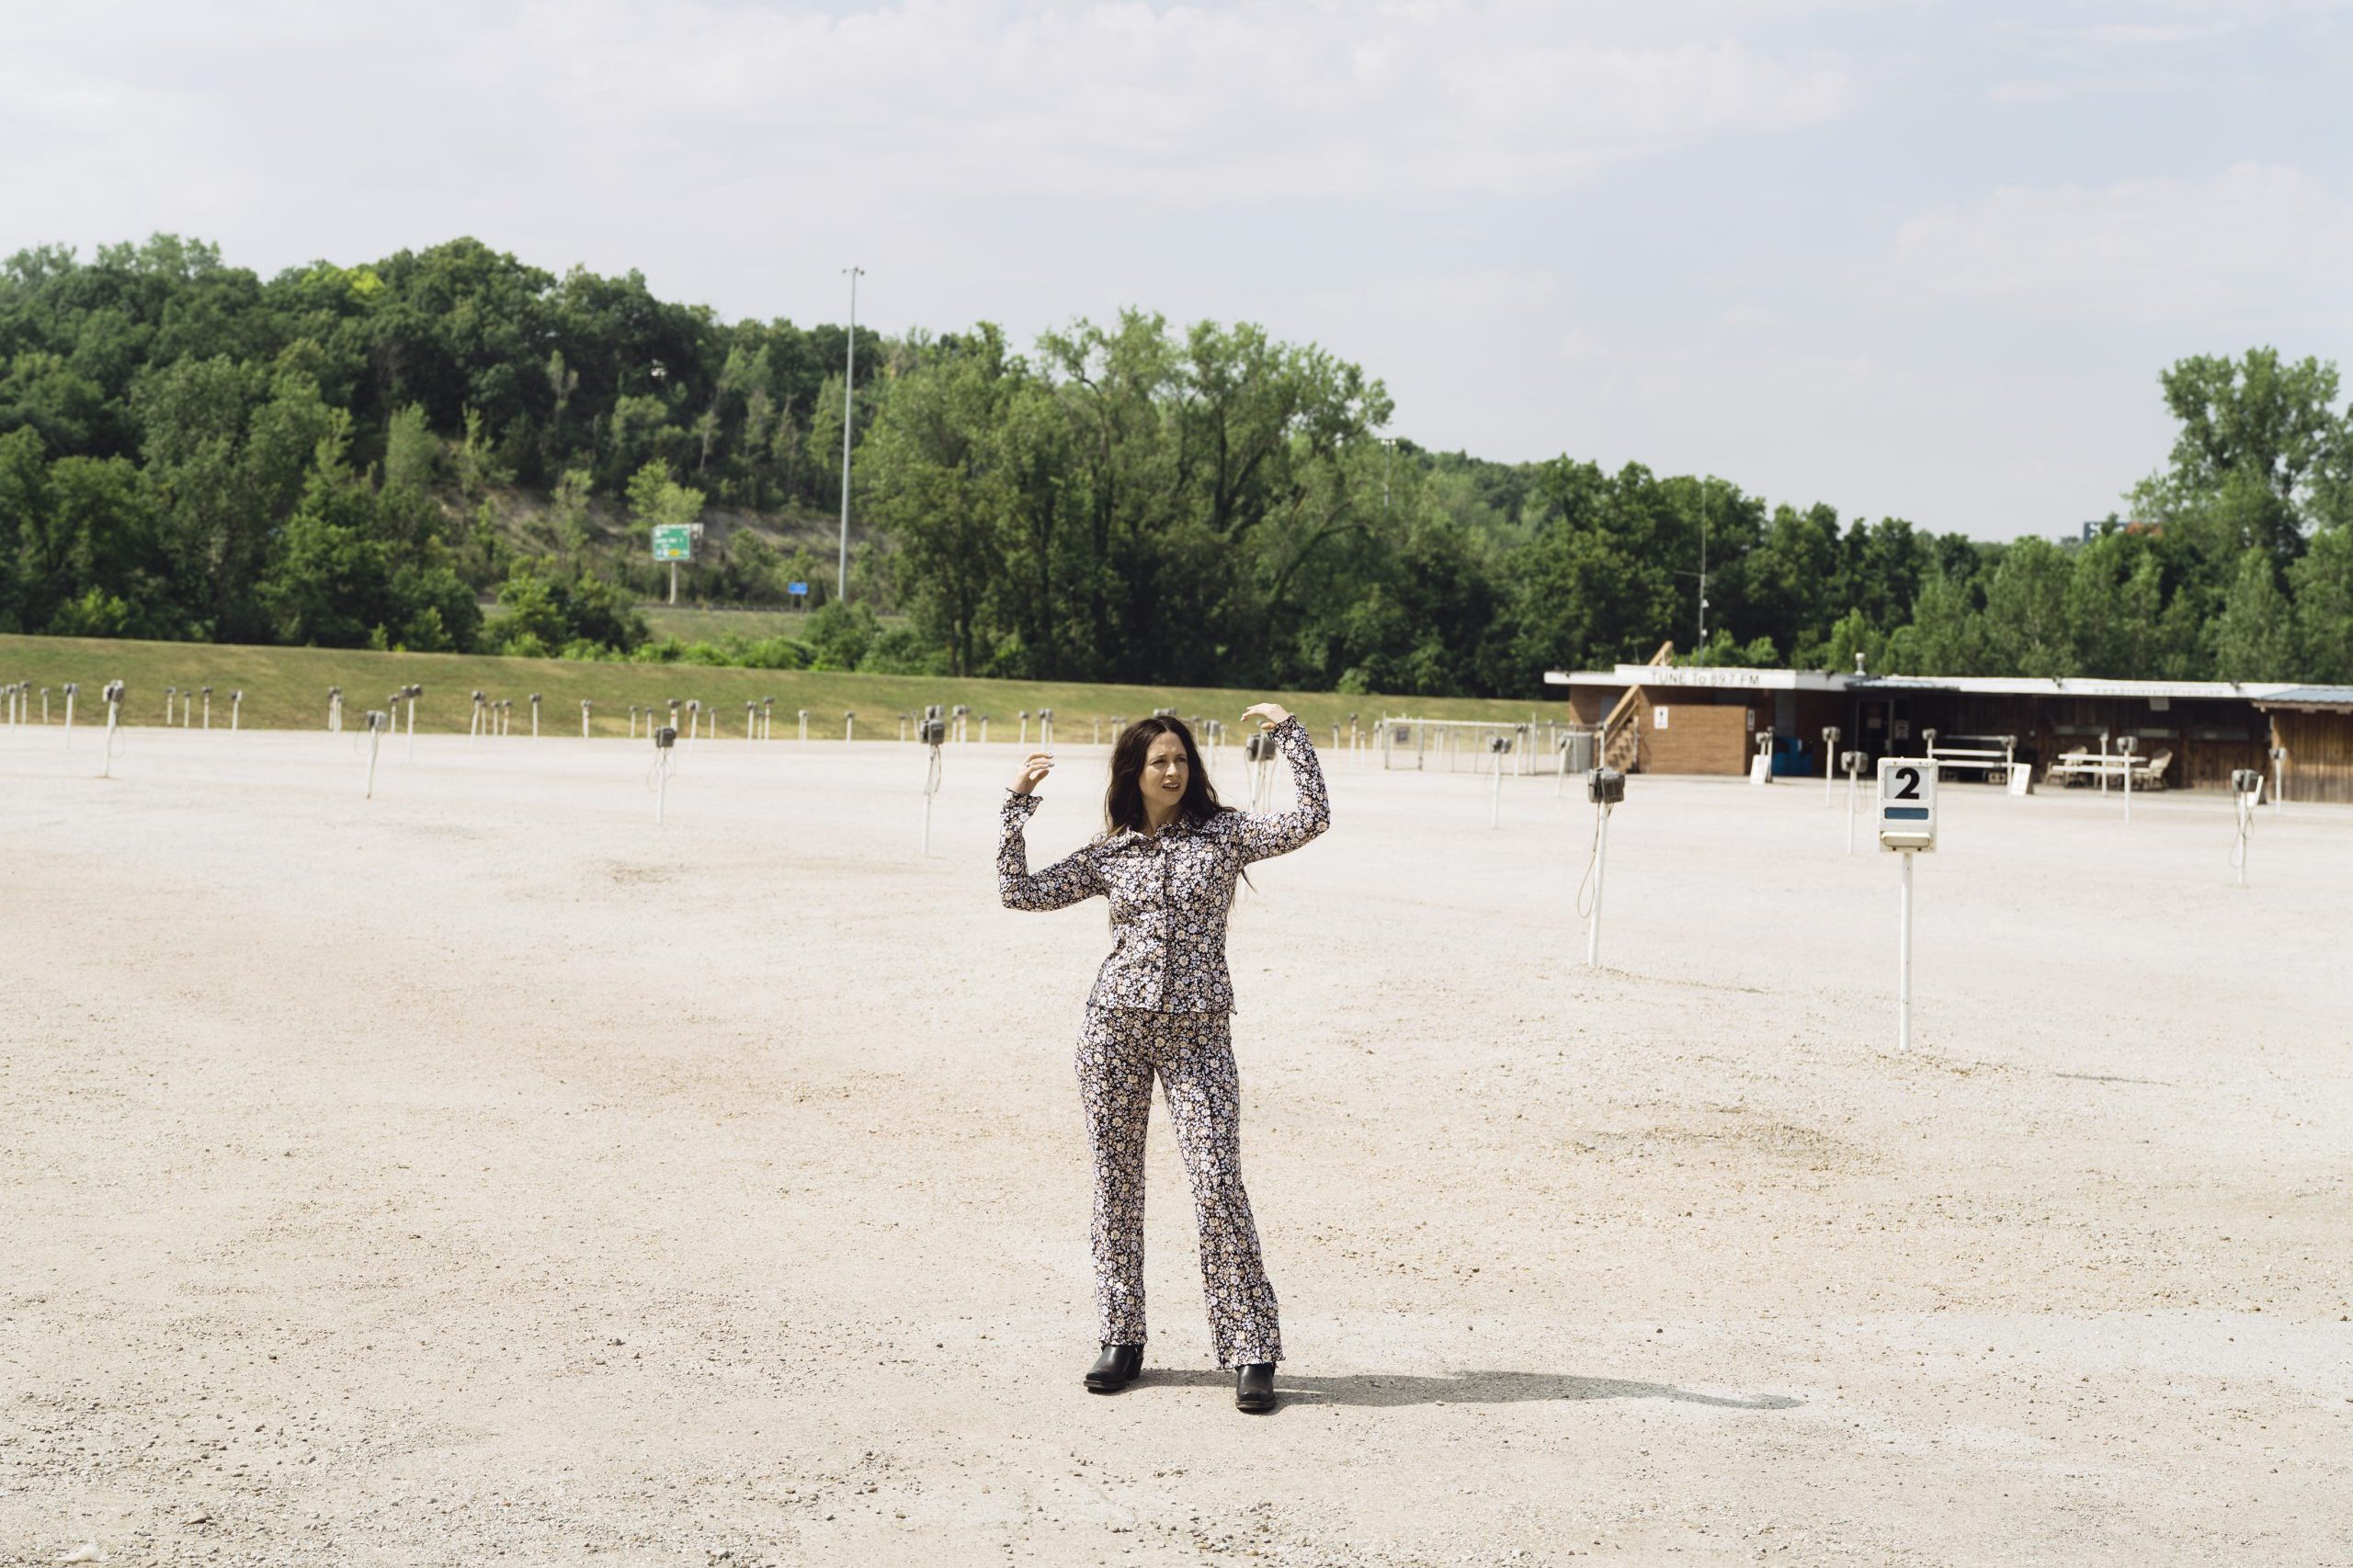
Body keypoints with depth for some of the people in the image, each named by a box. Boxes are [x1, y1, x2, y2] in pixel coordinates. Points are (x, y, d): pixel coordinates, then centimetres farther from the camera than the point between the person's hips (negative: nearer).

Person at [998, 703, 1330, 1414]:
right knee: (1116, 1185, 6)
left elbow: (1312, 818, -7)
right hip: (1114, 1028, 2)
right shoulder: (1107, 853, 9)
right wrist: (1017, 806, 5)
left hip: (1197, 1034, -2)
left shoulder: (1224, 833, 5)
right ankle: (1121, 1341, 17)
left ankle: (1252, 1354, -6)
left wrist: (1289, 733, -8)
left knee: (1218, 1184, -11)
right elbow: (1019, 892, 7)